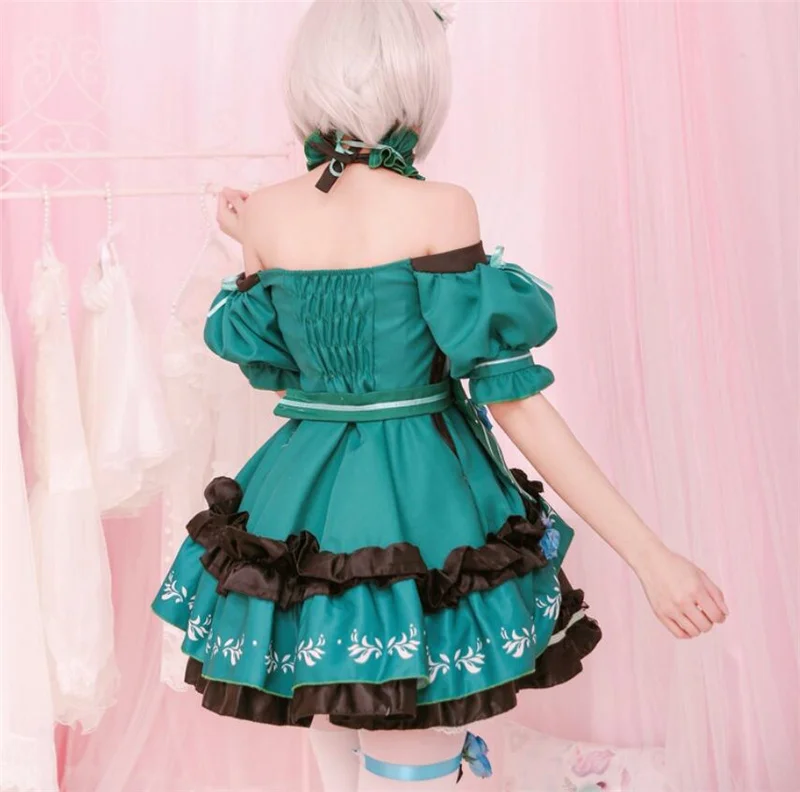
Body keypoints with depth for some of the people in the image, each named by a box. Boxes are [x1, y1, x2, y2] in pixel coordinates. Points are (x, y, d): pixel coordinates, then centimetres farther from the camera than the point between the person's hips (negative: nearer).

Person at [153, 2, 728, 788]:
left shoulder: (266, 213, -2)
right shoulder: (439, 208, -15)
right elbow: (513, 398, -18)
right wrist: (650, 556, -13)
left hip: (301, 508, 5)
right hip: (419, 512, -5)